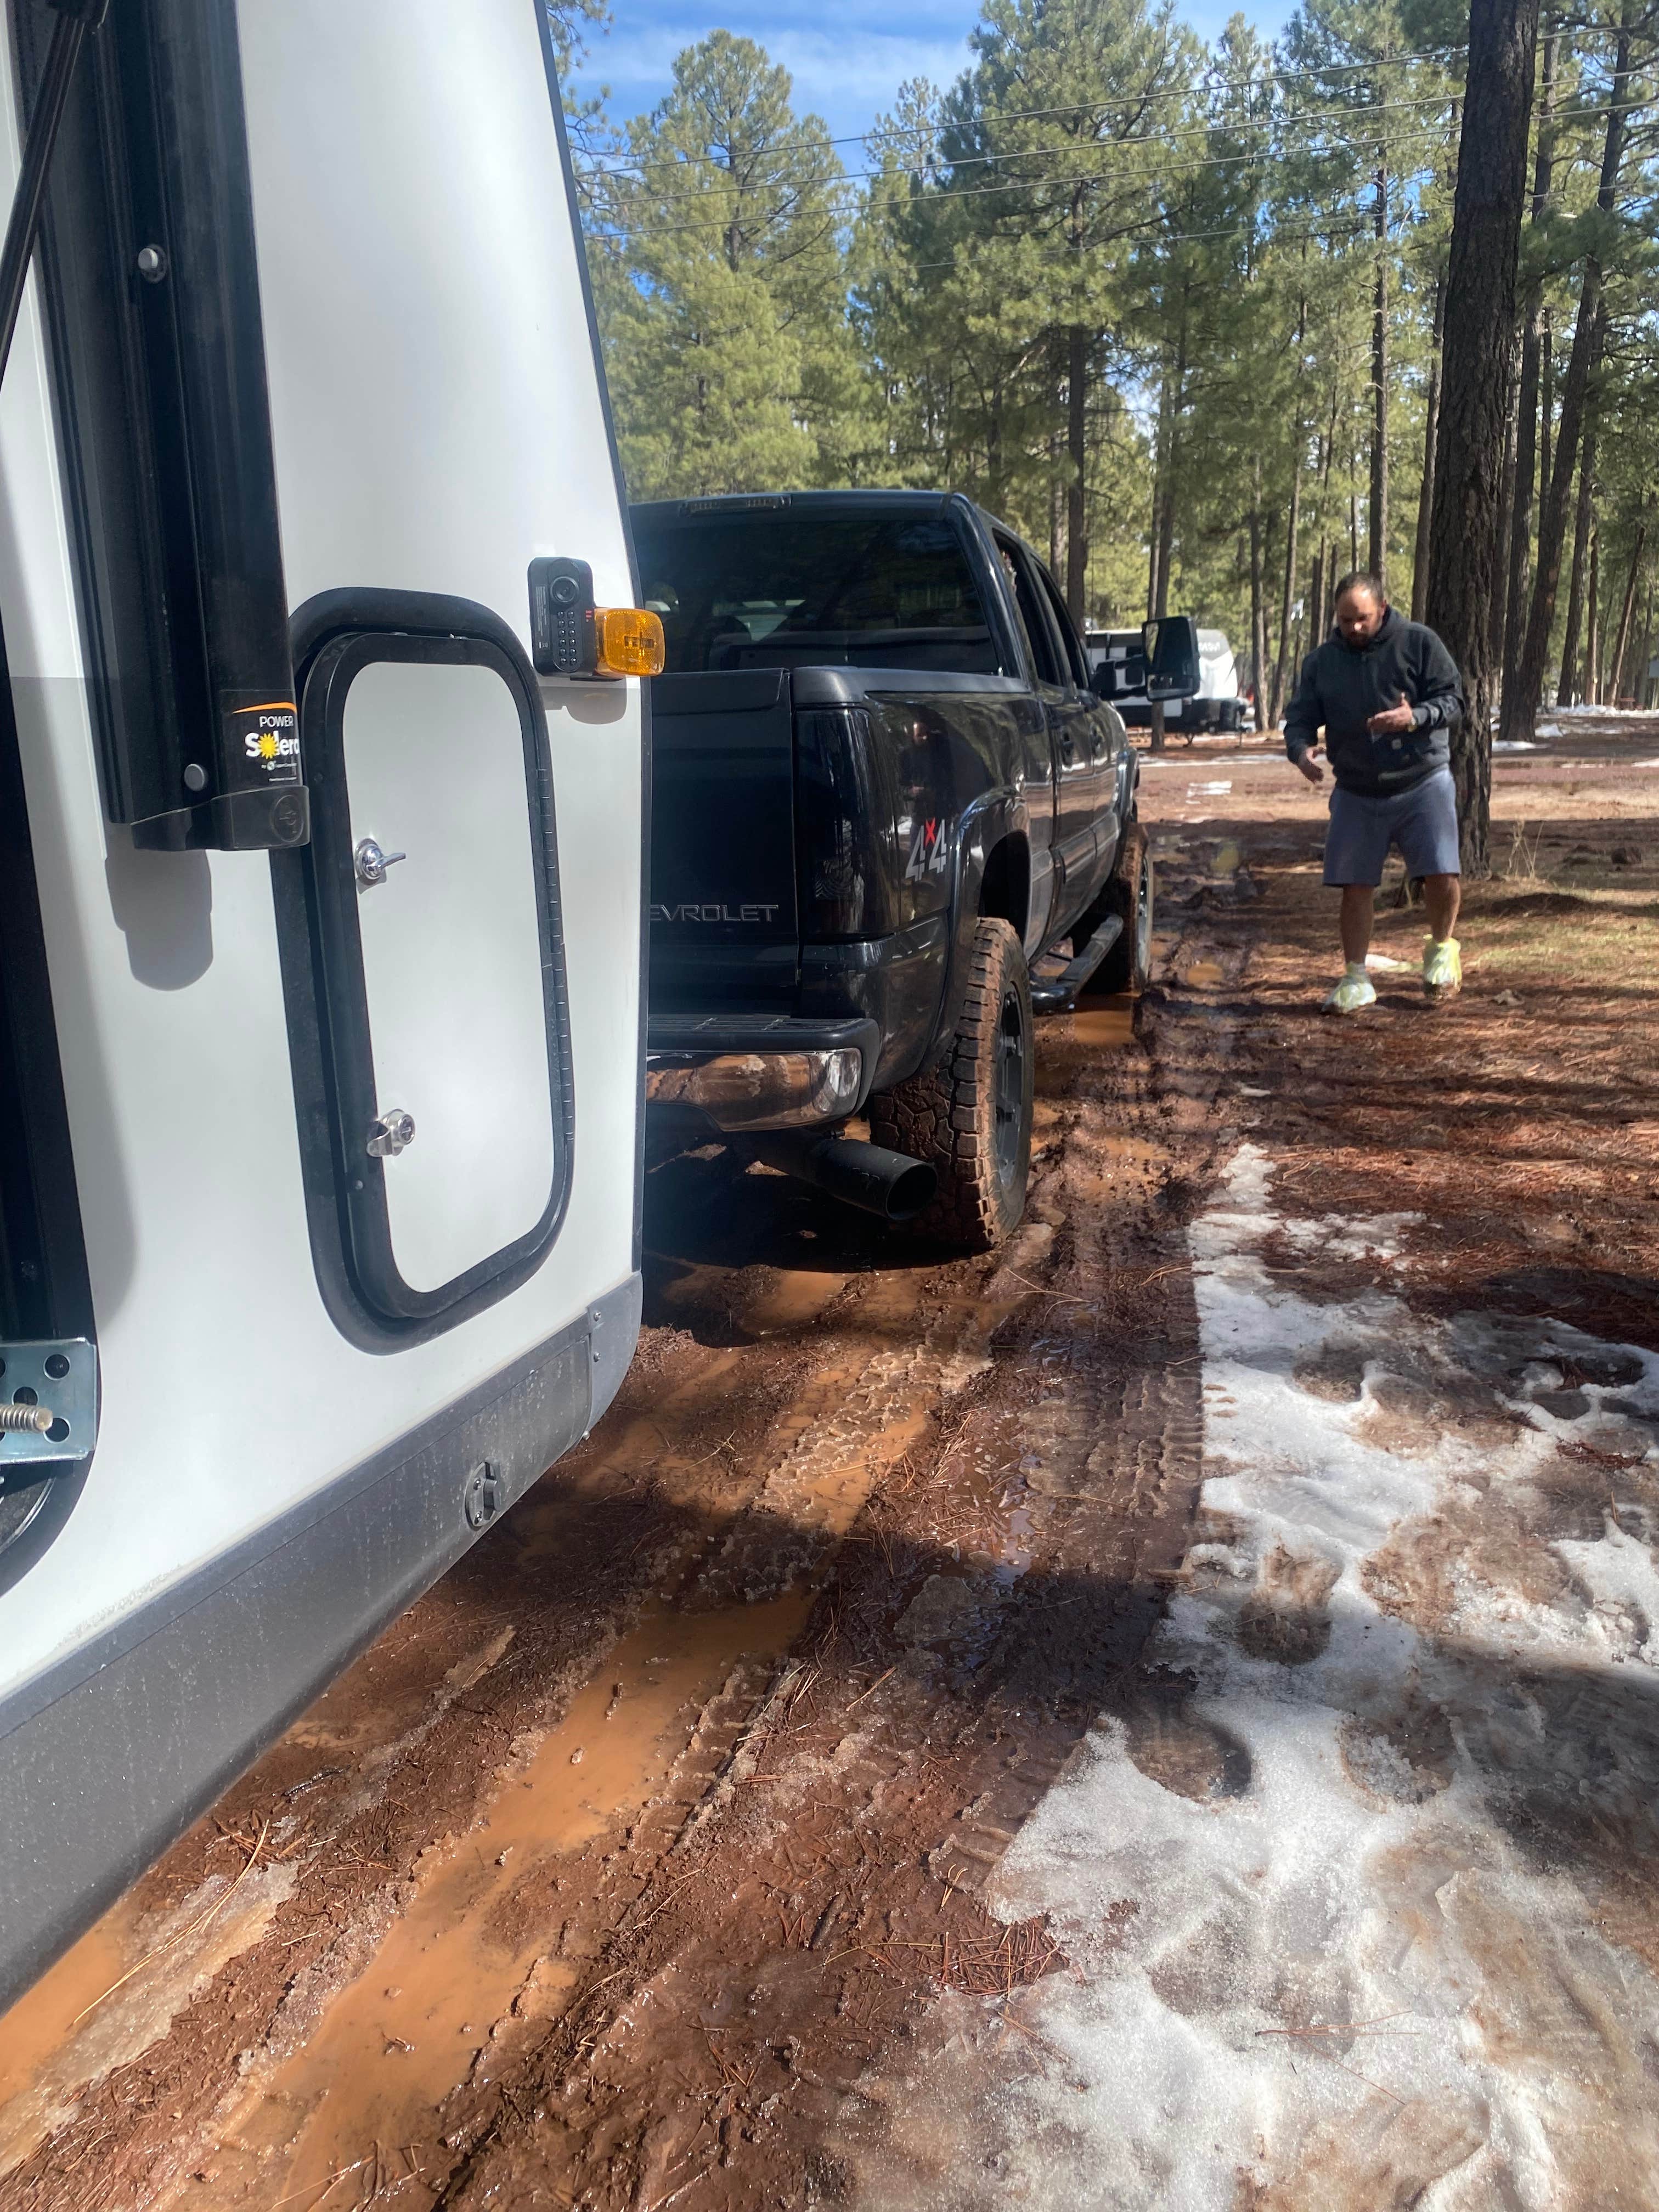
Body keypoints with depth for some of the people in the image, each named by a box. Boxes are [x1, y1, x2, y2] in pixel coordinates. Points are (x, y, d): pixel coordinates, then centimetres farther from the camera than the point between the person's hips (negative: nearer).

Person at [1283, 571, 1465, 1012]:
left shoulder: (1419, 643, -3)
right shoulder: (1321, 661, 5)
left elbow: (1452, 699, -4)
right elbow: (1300, 717, 4)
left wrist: (1415, 718, -25)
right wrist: (1301, 749, -19)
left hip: (1422, 782, -2)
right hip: (1356, 793, 2)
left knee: (1442, 875, -10)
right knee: (1355, 886, 2)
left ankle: (1442, 949, 20)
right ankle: (1356, 979, 13)